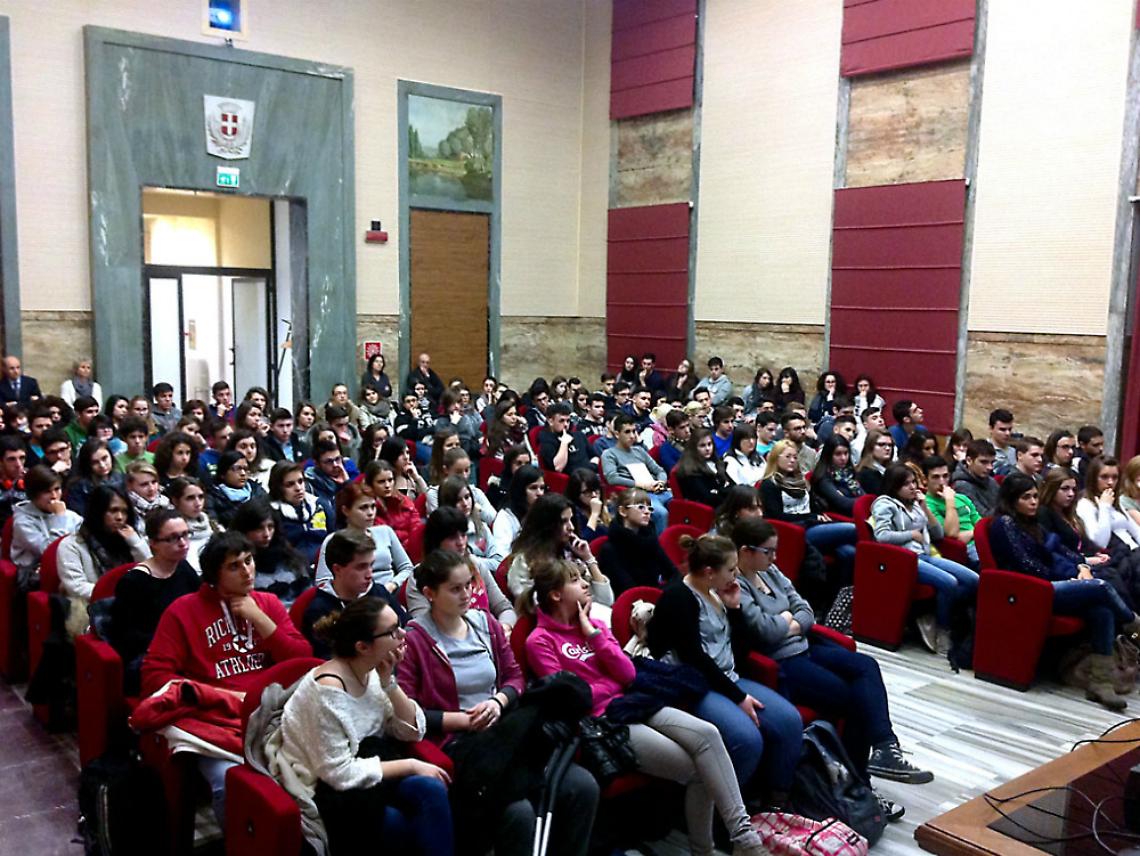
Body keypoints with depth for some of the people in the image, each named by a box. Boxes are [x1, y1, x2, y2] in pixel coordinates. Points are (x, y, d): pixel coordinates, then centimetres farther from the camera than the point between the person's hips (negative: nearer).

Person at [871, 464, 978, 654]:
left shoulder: (915, 503, 21)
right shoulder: (885, 503, 1)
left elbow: (938, 534, 19)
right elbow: (882, 535, -15)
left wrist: (925, 508, 8)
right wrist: (913, 534, -5)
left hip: (925, 556, 8)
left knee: (973, 580, -10)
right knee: (949, 583, -30)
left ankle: (932, 616, -6)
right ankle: (943, 631, -8)